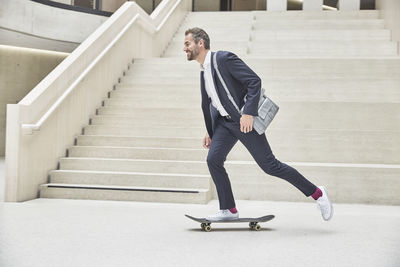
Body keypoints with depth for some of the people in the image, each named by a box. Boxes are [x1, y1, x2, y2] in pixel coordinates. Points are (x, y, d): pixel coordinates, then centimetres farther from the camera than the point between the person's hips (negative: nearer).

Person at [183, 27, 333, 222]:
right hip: (224, 121, 8)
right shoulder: (203, 71, 12)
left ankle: (317, 193, 8)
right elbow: (207, 104, 23)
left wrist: (248, 113, -28)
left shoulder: (224, 59, -14)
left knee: (269, 165, -6)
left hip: (244, 120, -8)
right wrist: (210, 132, 26)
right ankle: (229, 210, 4)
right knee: (213, 159, -7)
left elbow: (254, 81, -20)